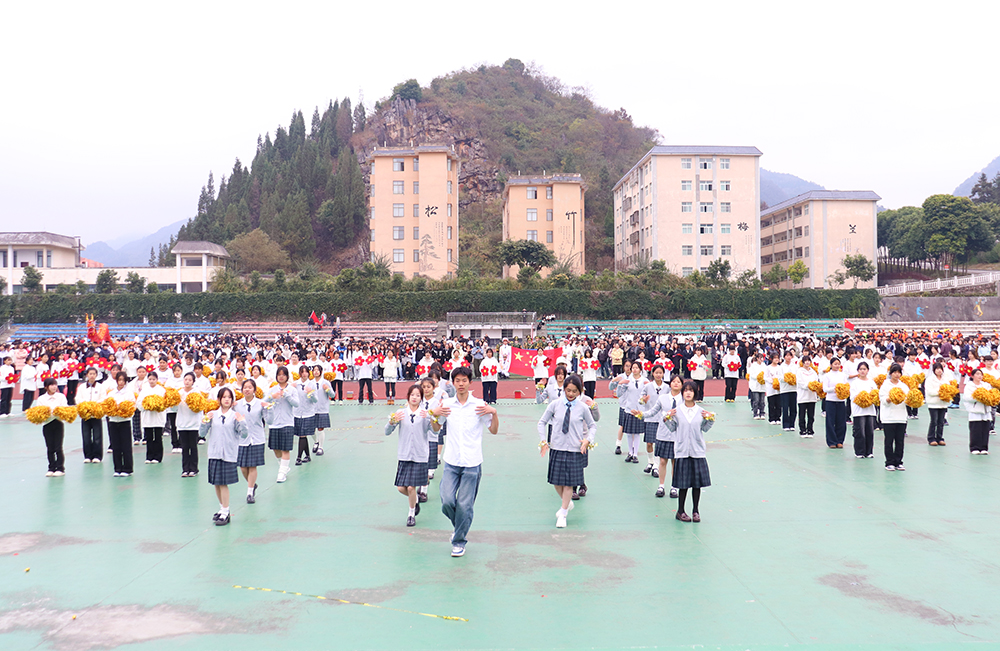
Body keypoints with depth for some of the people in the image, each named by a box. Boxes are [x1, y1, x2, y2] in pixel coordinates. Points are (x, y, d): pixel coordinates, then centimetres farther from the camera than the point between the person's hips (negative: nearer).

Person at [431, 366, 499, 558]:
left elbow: (494, 430, 4)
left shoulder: (479, 405, -1)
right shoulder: (446, 405, 5)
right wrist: (435, 415, -1)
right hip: (451, 462, 2)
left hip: (472, 464, -2)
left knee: (464, 505, -1)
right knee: (447, 501, -8)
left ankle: (459, 541, 18)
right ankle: (460, 527, 22)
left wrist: (494, 413, -12)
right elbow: (436, 429, 18)